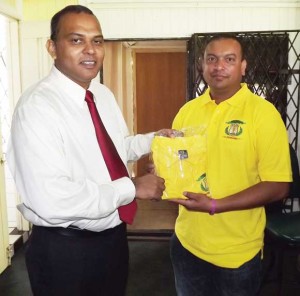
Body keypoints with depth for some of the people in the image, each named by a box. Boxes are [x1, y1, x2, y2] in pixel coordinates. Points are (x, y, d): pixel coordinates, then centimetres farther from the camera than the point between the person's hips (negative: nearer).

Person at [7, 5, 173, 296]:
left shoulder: (105, 95, 3)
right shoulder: (37, 106, -23)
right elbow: (52, 201, -31)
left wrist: (153, 139, 3)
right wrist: (132, 187, -24)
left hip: (113, 235, 7)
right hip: (64, 250, -7)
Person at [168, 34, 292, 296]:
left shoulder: (263, 112, -12)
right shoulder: (188, 110, 2)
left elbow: (278, 186, -15)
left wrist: (215, 205, -22)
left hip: (237, 252, -4)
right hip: (186, 242, 4)